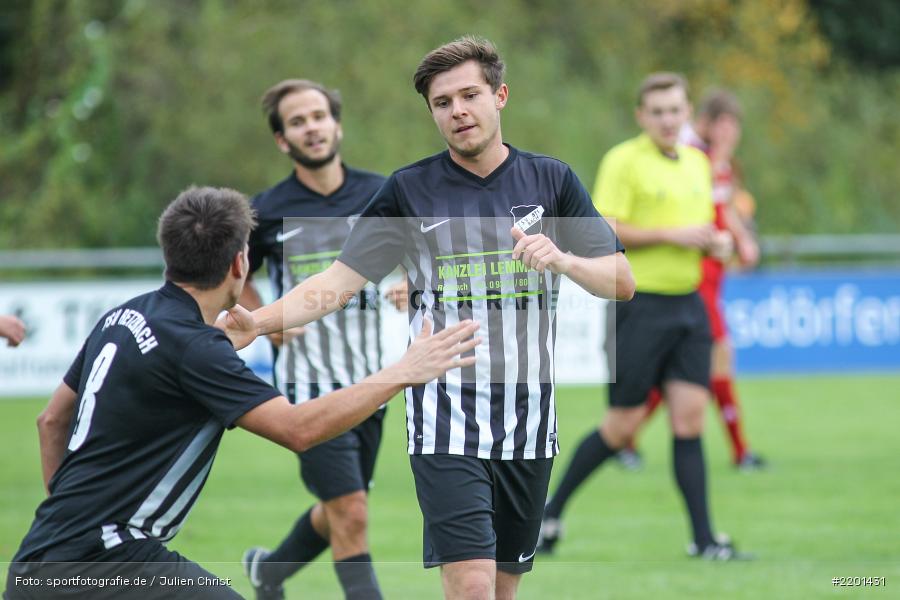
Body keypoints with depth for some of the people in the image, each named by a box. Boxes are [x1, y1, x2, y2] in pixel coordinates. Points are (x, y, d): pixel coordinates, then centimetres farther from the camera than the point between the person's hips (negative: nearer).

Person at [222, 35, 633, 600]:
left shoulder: (552, 180, 5)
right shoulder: (409, 189, 1)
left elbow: (622, 282, 1)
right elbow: (337, 283, -1)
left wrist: (562, 260, -19)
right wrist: (254, 321, -17)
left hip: (529, 423, 3)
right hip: (447, 423, -3)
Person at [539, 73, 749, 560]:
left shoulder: (697, 162, 14)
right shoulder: (624, 161, -8)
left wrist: (715, 241, 3)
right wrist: (672, 234, -19)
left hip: (687, 304, 6)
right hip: (639, 305, -6)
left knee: (689, 418, -1)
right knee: (623, 425, -2)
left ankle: (704, 538, -2)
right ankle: (551, 511, 15)